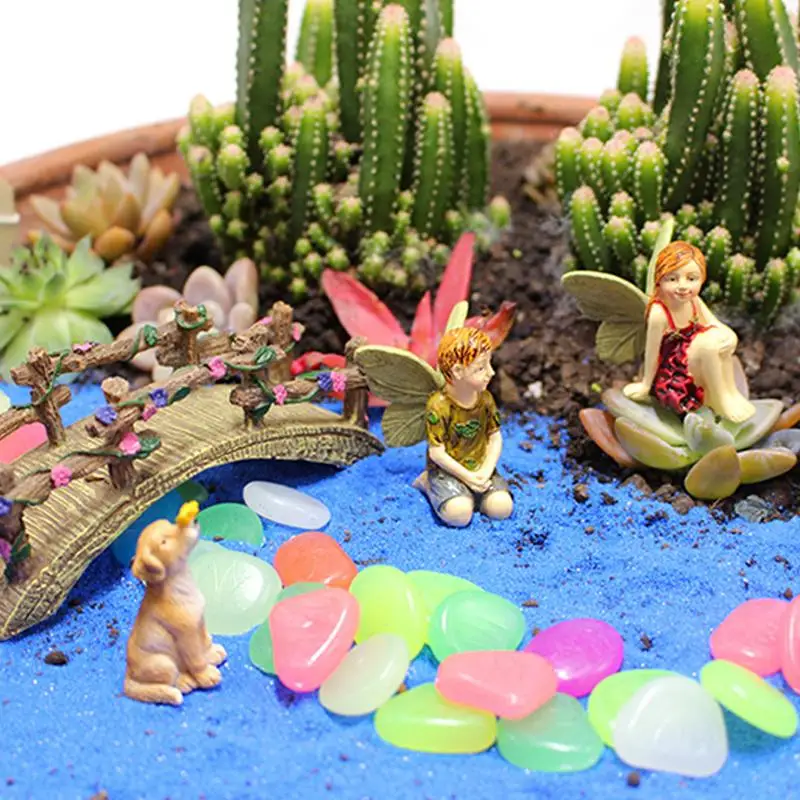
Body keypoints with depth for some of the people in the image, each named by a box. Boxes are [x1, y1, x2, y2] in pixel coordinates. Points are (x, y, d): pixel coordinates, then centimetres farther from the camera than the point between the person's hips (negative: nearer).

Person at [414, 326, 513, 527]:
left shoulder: (485, 399, -3)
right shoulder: (438, 406, -21)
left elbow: (495, 438, 1)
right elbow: (437, 453, -18)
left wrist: (486, 471, -14)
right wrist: (467, 476, -19)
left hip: (479, 469, 5)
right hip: (447, 471, -5)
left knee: (502, 507, -17)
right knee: (459, 515, -27)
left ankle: (468, 492, 11)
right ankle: (428, 484, 2)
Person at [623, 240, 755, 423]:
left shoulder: (694, 302, -5)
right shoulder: (659, 313, -29)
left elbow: (716, 325, -1)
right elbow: (652, 352, -19)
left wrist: (729, 336, -26)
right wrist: (646, 385, -8)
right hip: (671, 372, -8)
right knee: (708, 343, -30)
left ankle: (730, 391, 3)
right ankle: (720, 401, -12)